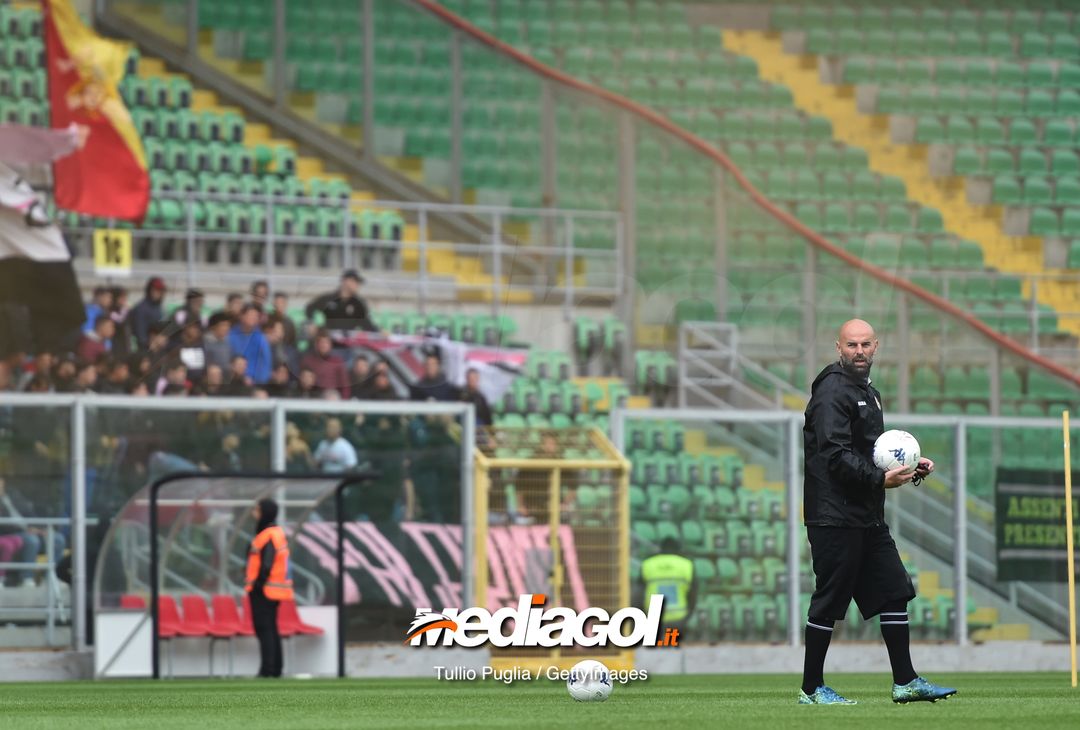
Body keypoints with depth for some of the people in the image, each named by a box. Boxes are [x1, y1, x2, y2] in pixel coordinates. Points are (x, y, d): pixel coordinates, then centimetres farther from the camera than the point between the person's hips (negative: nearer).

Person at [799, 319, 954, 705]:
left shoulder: (868, 393, 20)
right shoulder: (832, 391, -12)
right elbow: (835, 455, -21)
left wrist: (911, 466, 13)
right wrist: (879, 480, -27)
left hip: (868, 518, 10)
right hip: (835, 517, -10)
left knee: (893, 593, 9)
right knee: (829, 600, -5)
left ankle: (905, 681, 14)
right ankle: (811, 689, 2)